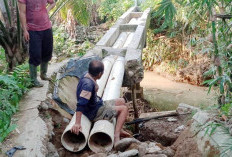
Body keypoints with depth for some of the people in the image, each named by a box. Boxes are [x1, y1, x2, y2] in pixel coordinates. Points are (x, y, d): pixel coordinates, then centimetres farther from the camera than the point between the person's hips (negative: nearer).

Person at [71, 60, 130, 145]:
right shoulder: (88, 84, -31)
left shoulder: (87, 77, -2)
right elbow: (80, 104, -36)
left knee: (121, 101, 17)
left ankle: (119, 129, 19)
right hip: (94, 113, -10)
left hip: (98, 105, 10)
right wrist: (77, 123, -38)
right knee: (124, 109, -9)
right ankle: (116, 135, -14)